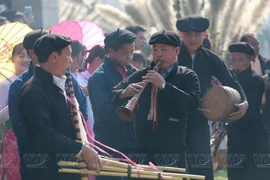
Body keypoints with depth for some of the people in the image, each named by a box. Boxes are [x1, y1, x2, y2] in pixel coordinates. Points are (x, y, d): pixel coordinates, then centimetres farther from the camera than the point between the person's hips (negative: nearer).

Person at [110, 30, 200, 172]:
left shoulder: (187, 77, 4)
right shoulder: (141, 75, 12)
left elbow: (192, 103, -13)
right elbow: (113, 95, 6)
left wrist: (163, 85, -21)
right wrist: (125, 93, -18)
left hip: (172, 152, -3)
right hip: (141, 150, 3)